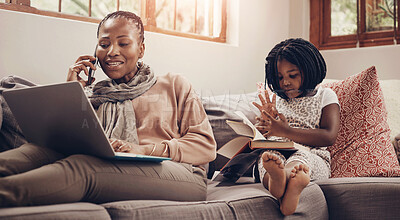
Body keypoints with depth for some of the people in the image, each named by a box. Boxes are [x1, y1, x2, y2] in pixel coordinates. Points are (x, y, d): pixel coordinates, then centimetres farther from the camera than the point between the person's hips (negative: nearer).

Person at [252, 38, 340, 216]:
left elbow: (329, 137, -3)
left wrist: (285, 131, -12)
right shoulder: (274, 98, 27)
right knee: (268, 154, -33)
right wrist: (267, 121, 0)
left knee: (302, 155, -37)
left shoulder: (325, 96, 15)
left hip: (313, 157, -2)